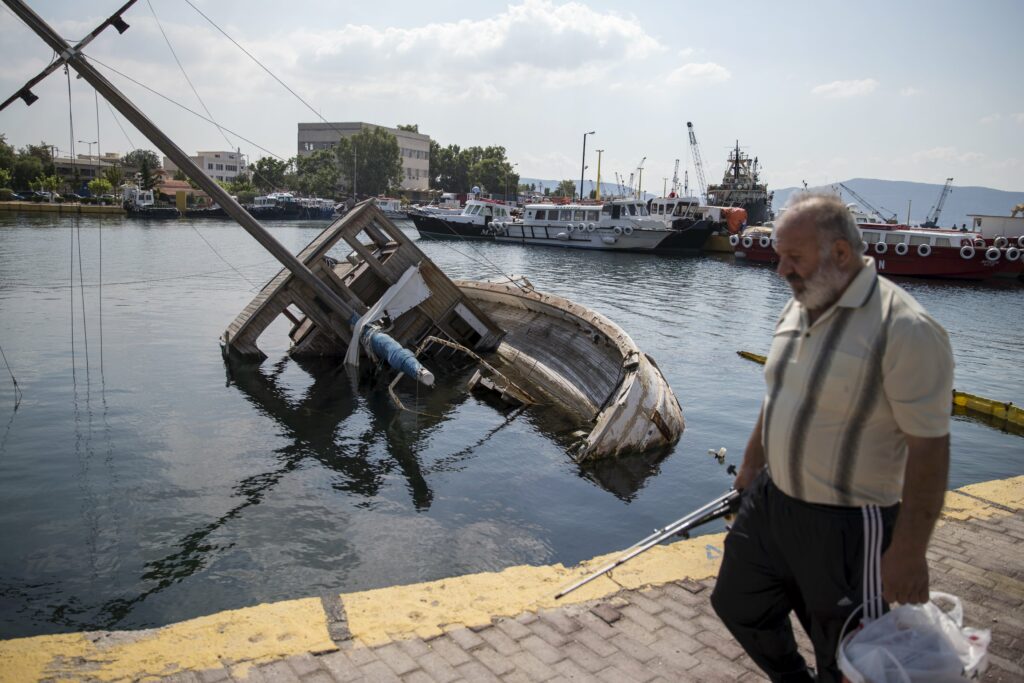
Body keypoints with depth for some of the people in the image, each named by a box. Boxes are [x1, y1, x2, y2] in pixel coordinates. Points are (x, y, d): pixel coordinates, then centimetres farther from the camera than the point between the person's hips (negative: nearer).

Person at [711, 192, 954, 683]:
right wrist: (751, 464, 22)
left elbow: (929, 446, -20)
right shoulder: (799, 307, 3)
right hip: (771, 501, 8)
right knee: (738, 605, 22)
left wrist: (909, 552, -18)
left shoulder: (904, 329, -22)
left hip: (847, 527, -7)